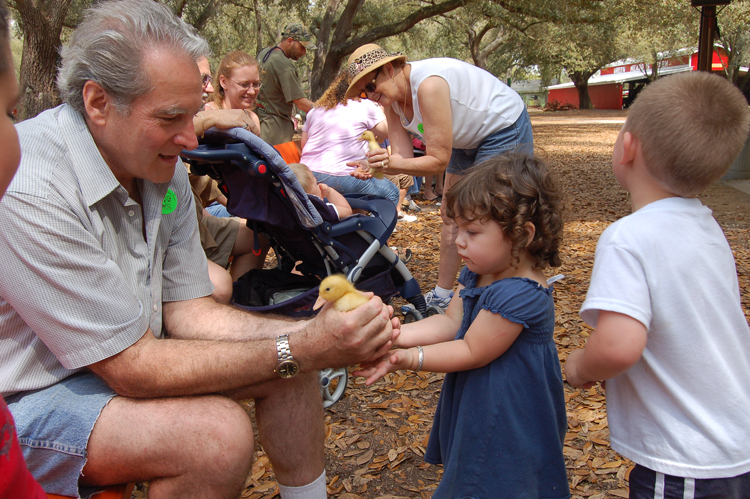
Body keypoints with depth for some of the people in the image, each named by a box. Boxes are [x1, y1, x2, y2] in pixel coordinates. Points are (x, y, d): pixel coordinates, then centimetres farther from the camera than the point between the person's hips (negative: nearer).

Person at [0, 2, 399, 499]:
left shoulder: (162, 167, -4)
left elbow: (189, 311, -4)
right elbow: (133, 369, -27)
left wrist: (316, 333, -18)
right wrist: (298, 350, -28)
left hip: (124, 354, 8)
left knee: (292, 357, -3)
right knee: (217, 431, -31)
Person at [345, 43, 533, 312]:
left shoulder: (428, 84, -33)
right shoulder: (392, 101, -6)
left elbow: (439, 160, -32)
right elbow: (404, 159, -11)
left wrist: (397, 163, -44)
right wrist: (377, 167, -30)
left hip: (506, 130, -9)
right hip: (468, 140, 9)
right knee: (451, 218, 9)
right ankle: (442, 295, 20)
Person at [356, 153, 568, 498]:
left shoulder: (520, 295, -30)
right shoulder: (477, 274, 0)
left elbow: (471, 351, -25)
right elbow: (449, 322, -1)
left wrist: (408, 358, -26)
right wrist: (395, 336, -14)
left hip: (509, 426, -9)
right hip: (475, 409, 9)